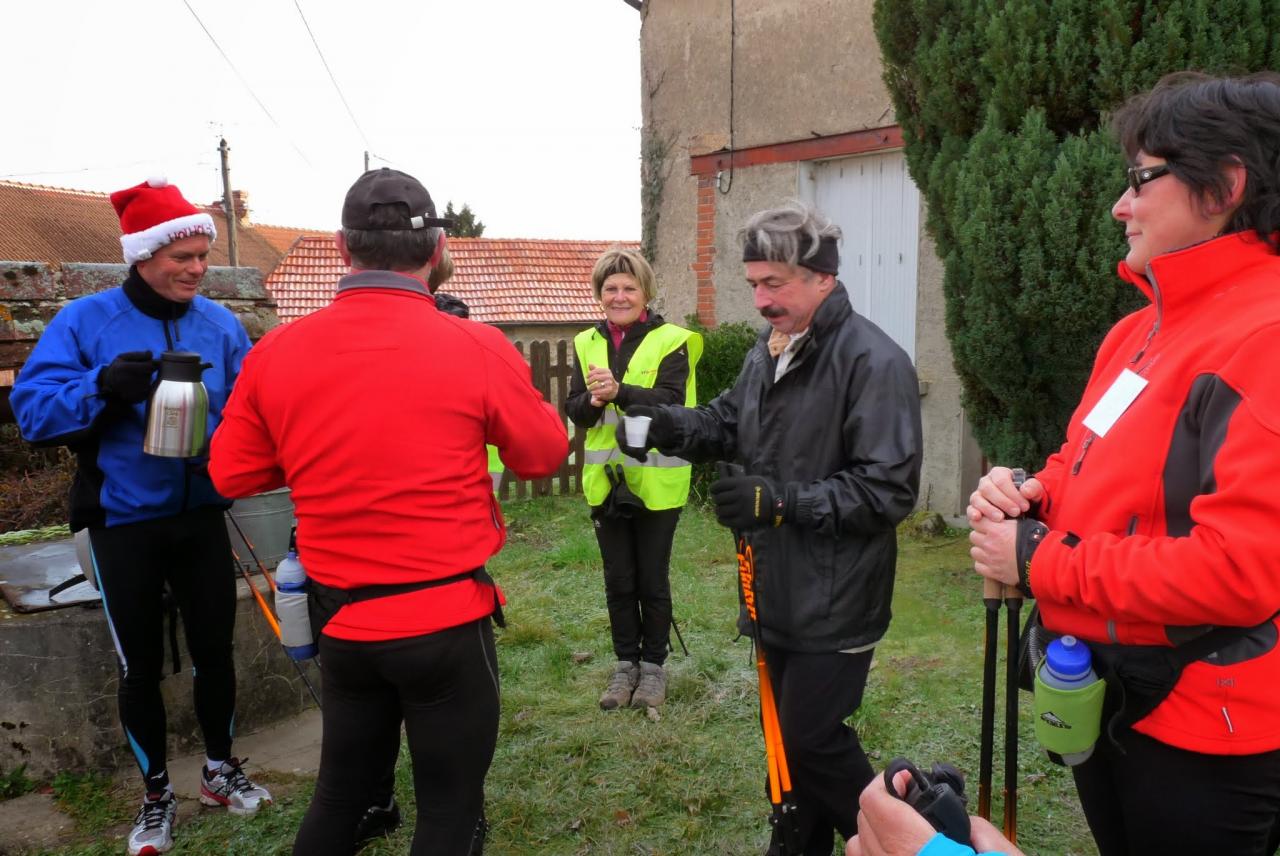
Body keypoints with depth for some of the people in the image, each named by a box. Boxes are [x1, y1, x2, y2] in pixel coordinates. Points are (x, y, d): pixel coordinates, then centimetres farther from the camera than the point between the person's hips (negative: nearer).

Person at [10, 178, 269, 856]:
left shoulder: (220, 324, -1)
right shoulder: (85, 321, -10)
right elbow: (32, 406, -14)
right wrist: (101, 385, -30)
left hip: (201, 515, 3)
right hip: (123, 522, -2)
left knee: (214, 648, 14)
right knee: (140, 663, 11)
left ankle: (220, 770, 36)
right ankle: (156, 793, 31)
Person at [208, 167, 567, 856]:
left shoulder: (274, 353, -5)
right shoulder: (477, 348, -14)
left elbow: (232, 474, 7)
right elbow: (545, 456, 0)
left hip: (339, 619, 4)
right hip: (445, 618, -4)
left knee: (341, 787, 23)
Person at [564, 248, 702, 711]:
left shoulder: (670, 341, -7)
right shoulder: (587, 343, 7)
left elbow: (671, 400, -20)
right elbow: (574, 410, 1)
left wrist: (619, 391, -34)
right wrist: (594, 400, -21)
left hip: (656, 481, -4)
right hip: (605, 481, 4)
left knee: (652, 580, 8)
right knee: (618, 581, 13)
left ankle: (653, 665, 24)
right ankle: (625, 664, 28)